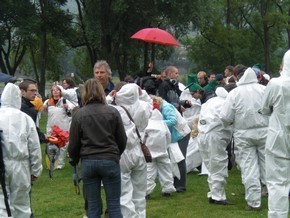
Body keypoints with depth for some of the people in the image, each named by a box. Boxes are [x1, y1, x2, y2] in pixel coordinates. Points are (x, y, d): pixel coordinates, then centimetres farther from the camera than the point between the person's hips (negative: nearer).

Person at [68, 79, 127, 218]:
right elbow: (122, 140, 4)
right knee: (114, 205, 5)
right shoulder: (112, 112, -1)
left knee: (93, 206, 8)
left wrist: (74, 159, 22)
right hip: (110, 161, 0)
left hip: (88, 162, 0)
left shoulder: (79, 114, -2)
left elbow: (73, 143, 2)